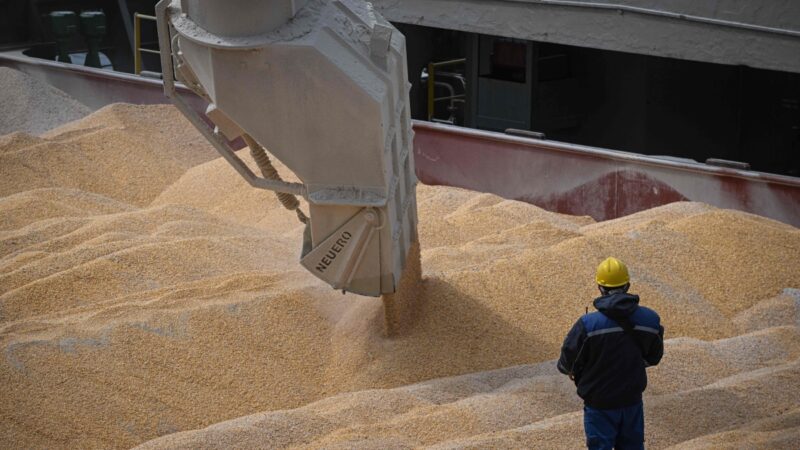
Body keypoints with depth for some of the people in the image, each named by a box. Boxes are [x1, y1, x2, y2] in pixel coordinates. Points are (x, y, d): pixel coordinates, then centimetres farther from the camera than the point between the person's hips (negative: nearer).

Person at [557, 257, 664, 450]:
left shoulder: (587, 324, -23)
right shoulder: (649, 319, -11)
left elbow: (568, 363, -12)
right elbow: (653, 357, 6)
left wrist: (566, 369, 12)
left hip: (599, 405, -3)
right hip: (632, 401, 4)